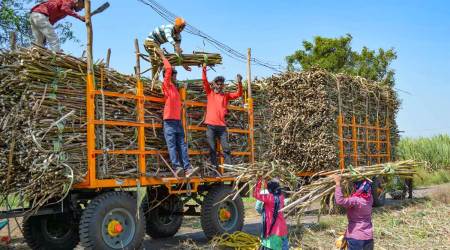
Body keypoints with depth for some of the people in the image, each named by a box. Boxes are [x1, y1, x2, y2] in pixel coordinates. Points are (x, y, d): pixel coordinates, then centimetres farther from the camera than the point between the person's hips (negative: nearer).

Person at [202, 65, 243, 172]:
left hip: (222, 125, 1)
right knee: (212, 149, 0)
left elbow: (238, 94, 6)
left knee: (226, 148, -2)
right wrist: (204, 71, -12)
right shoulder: (210, 93, 11)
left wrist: (239, 83, -9)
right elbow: (205, 82, 1)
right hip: (211, 125, -1)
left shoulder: (226, 96, 15)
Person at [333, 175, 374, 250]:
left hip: (355, 237, -6)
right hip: (368, 236, 6)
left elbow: (340, 201, -36)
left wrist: (338, 183, -30)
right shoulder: (369, 198, -1)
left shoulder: (355, 200, -22)